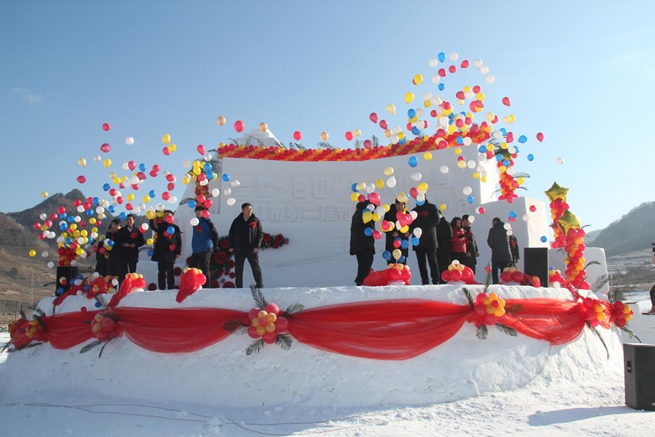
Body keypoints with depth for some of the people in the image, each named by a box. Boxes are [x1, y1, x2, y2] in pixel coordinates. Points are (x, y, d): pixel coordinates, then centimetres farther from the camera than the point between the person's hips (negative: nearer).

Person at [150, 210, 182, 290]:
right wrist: (152, 218, -33)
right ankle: (161, 288, 4)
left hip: (170, 253, -1)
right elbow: (153, 227, -16)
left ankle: (171, 288, 3)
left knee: (170, 272, 2)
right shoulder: (160, 225, 9)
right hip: (160, 253, 1)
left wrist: (178, 252, -3)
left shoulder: (175, 228, 8)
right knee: (161, 272, 3)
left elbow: (179, 241, 5)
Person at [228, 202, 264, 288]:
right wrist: (231, 246, 3)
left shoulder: (256, 221, 2)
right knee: (238, 269, 6)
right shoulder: (237, 221, 6)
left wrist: (257, 246, -10)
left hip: (252, 249, -2)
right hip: (239, 249, 2)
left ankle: (260, 285, 8)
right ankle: (239, 287, 15)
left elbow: (260, 233, -1)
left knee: (256, 268, 0)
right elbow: (231, 234, 10)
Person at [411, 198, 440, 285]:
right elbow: (411, 224, 18)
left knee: (432, 261, -8)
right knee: (421, 262, 3)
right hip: (418, 240, 4)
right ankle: (425, 282, 6)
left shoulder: (432, 207, 8)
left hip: (429, 239, -4)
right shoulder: (414, 210, 21)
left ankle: (436, 281, -7)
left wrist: (423, 228, -16)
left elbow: (436, 220, -6)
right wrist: (414, 229, -7)